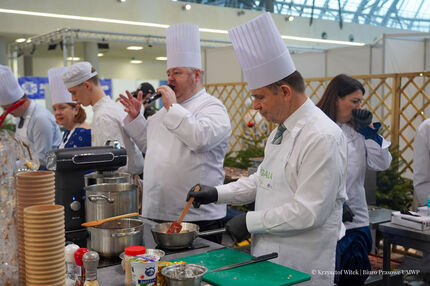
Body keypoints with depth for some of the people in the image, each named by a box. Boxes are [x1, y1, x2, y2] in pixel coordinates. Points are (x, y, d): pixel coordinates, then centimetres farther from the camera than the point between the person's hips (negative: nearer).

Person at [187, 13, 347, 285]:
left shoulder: (323, 137, -22)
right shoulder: (281, 130, 8)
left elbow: (309, 211, -25)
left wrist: (250, 222, -17)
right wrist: (218, 193, 5)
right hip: (269, 256, 8)